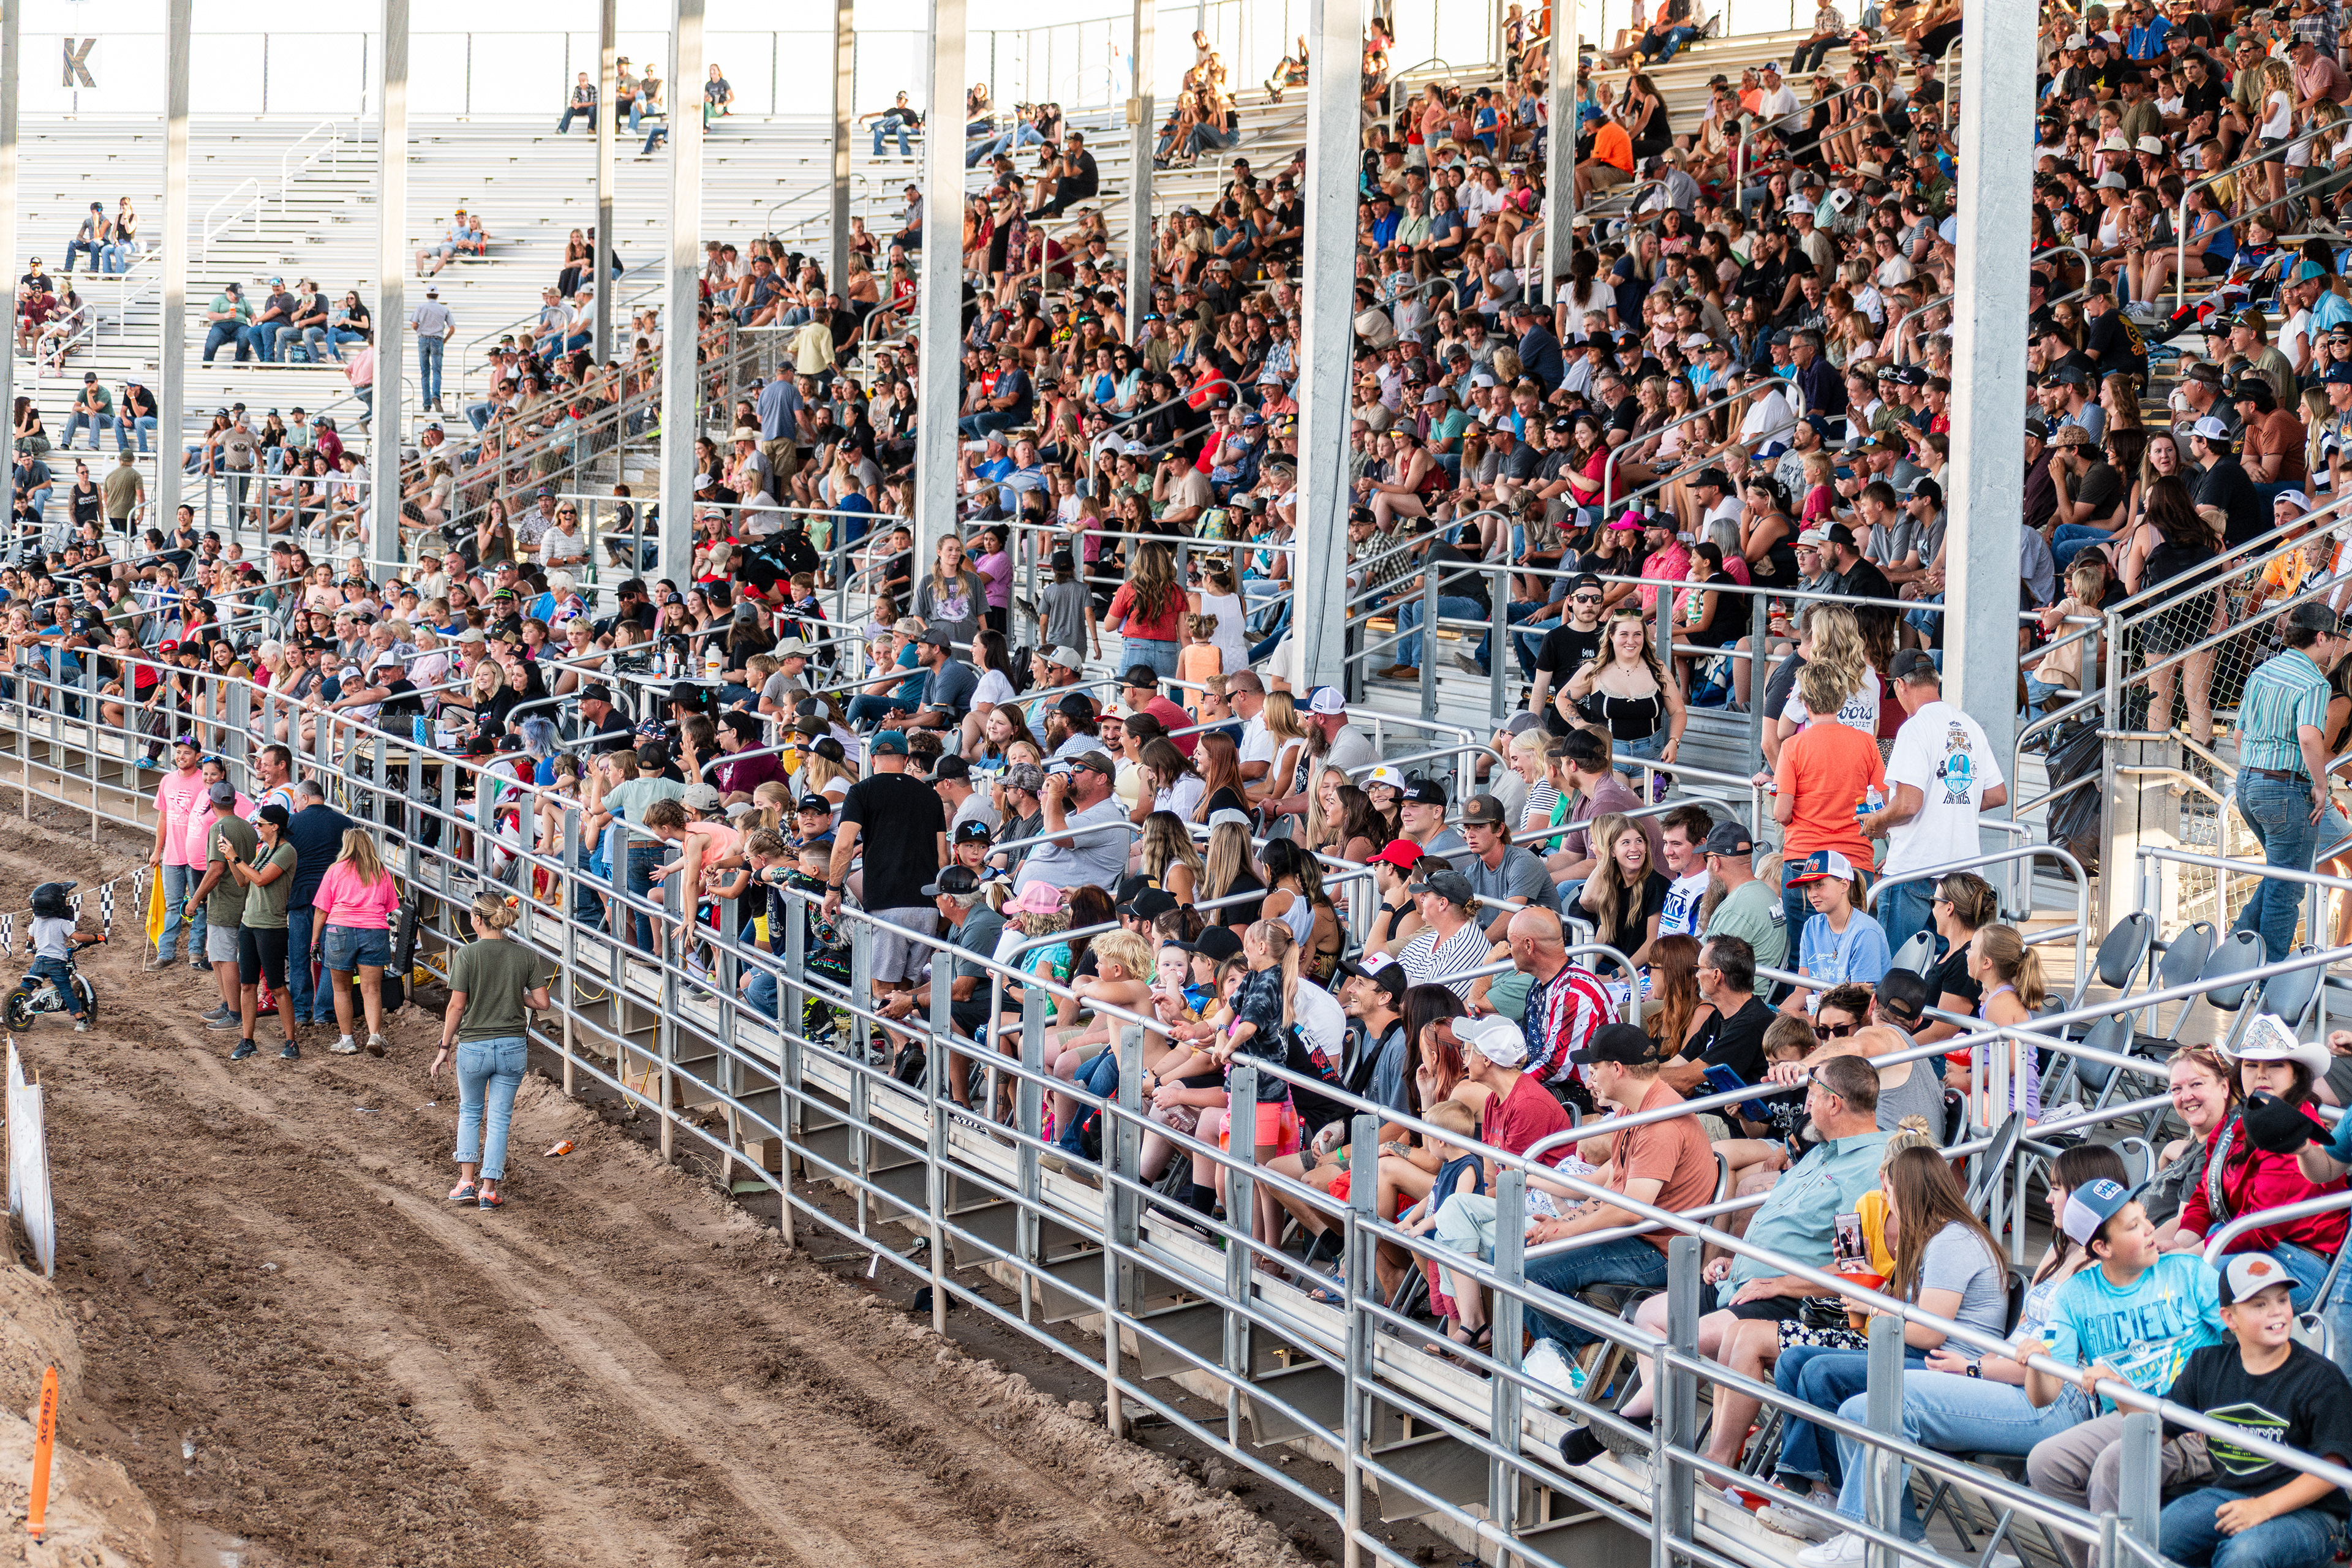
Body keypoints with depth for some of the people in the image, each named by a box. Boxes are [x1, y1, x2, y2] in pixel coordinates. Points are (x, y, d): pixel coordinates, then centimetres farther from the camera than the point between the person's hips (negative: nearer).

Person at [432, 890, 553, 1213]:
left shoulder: (467, 954, -11)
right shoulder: (526, 955, -3)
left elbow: (457, 1006, -10)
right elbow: (543, 1003, -3)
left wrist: (444, 1048, -1)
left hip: (473, 1046, -2)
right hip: (513, 1046, 2)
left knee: (470, 1113, 19)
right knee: (499, 1118, 10)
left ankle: (467, 1180, 12)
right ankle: (489, 1189, 8)